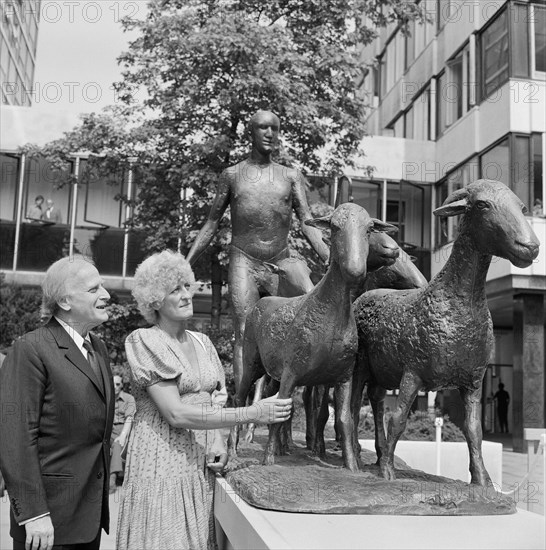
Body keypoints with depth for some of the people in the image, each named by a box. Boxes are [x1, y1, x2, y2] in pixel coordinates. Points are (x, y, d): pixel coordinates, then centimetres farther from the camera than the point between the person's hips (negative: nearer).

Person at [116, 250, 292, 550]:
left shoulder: (202, 342, 9)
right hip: (162, 462, -5)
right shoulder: (145, 342, -10)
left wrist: (218, 442, -6)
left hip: (202, 462, 5)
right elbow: (175, 414, -18)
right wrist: (252, 413, -22)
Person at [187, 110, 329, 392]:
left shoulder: (291, 176, 10)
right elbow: (211, 224, 11)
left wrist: (331, 260, -7)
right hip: (244, 263, -2)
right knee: (245, 333, -9)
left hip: (281, 263, 2)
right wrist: (185, 264, 5)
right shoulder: (232, 175, 8)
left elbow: (307, 223, 5)